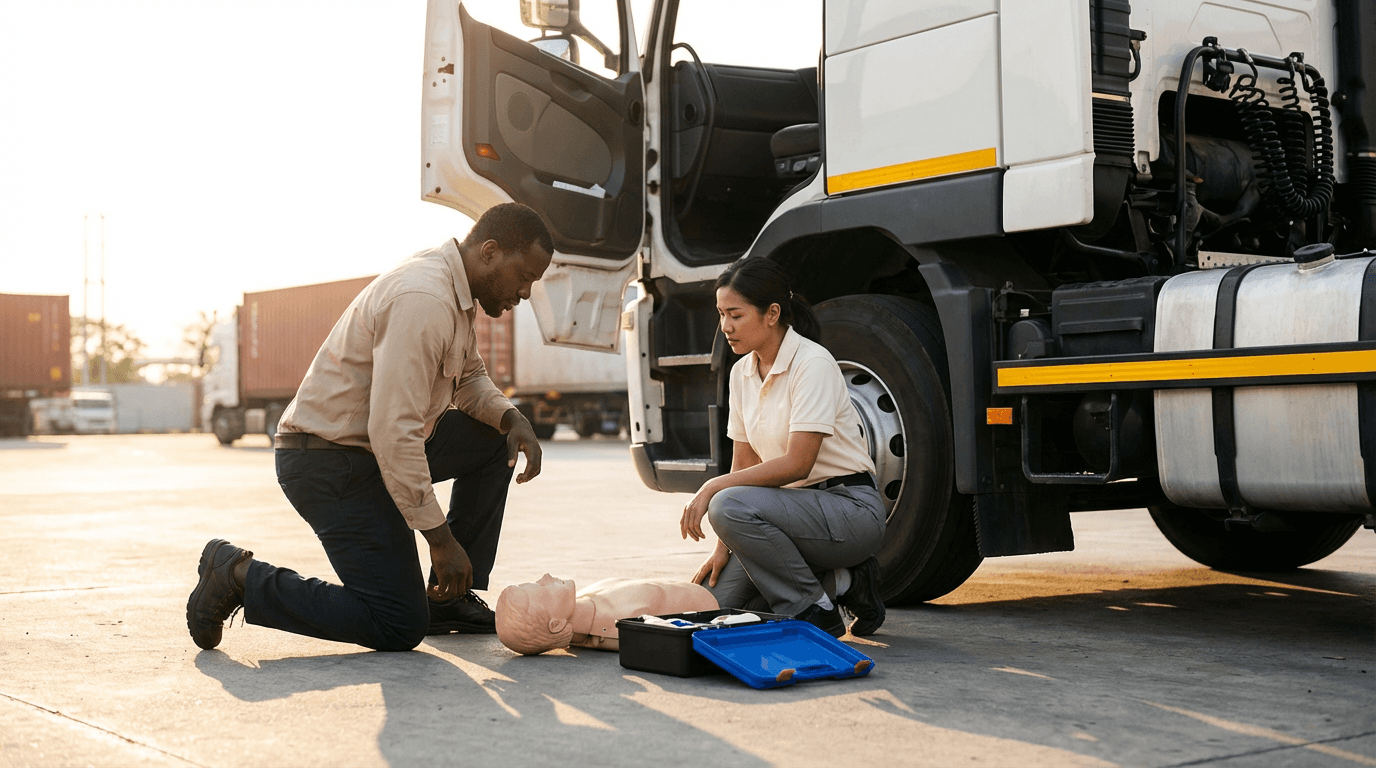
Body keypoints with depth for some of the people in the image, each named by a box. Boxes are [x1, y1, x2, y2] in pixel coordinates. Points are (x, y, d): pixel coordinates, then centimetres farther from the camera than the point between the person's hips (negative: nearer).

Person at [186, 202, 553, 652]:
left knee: (494, 441, 12)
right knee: (399, 628, -11)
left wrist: (511, 418, -1)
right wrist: (440, 538, -23)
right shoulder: (424, 299, -24)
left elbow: (469, 378, 23)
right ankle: (239, 576, -3)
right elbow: (393, 432, -29)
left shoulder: (453, 292, 8)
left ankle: (451, 597, 14)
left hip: (371, 447, 10)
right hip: (329, 462, -10)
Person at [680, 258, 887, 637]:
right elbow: (744, 464, 8)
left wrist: (713, 487, -22)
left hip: (850, 509, -8)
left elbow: (797, 464, -23)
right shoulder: (742, 372, 7)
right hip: (798, 505, 8)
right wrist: (724, 546, -1)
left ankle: (816, 613, -13)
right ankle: (837, 581, 7)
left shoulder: (812, 363, -17)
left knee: (729, 505, -30)